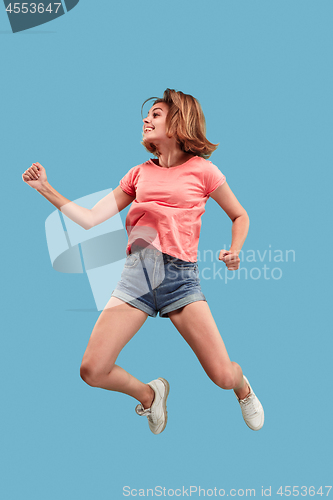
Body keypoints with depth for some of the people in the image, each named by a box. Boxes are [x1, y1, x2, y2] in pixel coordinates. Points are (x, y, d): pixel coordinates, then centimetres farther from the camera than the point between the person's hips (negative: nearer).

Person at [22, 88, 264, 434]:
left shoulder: (202, 169, 7)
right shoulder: (139, 174, 16)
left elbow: (240, 216, 17)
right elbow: (90, 219, 12)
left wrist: (234, 251, -2)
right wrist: (45, 188, 9)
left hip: (180, 275, -3)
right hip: (136, 272, 3)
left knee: (223, 376, -11)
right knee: (92, 371, -9)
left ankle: (243, 386, 29)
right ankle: (149, 394, 23)